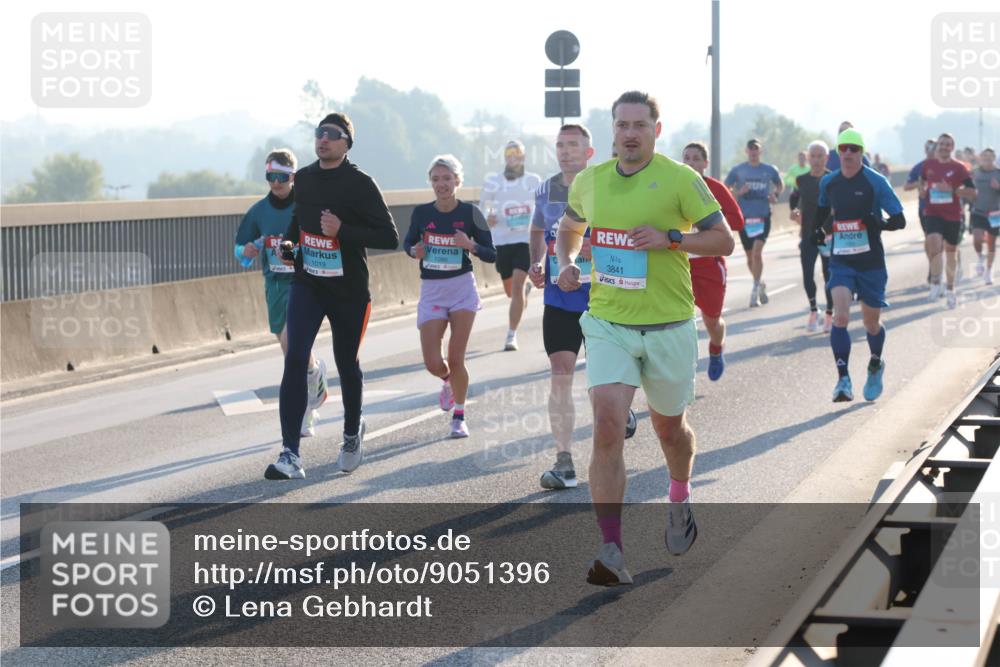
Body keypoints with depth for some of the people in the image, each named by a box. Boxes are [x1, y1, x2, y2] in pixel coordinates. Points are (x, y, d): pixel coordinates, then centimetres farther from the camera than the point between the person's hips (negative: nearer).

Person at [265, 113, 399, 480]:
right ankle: (290, 454, -17)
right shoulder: (303, 178, 5)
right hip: (307, 284, 3)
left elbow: (389, 237, -15)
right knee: (295, 359, -14)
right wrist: (288, 243, 9)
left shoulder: (360, 184, -11)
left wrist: (343, 230, -25)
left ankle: (353, 432, 41)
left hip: (348, 290, -3)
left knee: (347, 365, 12)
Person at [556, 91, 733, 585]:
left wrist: (669, 237, -18)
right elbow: (569, 227, 25)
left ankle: (680, 502, 50)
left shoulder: (679, 179, -6)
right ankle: (612, 553, -17)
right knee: (607, 428, -16)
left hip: (668, 326, -1)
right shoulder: (589, 180, 5)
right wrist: (565, 262, 5)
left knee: (669, 428, 16)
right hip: (608, 325, 1)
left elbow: (723, 240, -4)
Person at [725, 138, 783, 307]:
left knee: (757, 252, -17)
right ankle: (760, 284, 33)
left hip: (763, 217, -1)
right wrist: (738, 193, -15)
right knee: (750, 256, 10)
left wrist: (775, 195, 2)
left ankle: (755, 291, -14)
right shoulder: (737, 170, 3)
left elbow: (780, 184, 22)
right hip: (744, 217, 1)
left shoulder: (769, 170, 5)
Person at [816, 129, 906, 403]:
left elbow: (900, 220, -7)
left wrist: (880, 223, -26)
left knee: (871, 321, 10)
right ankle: (843, 380, -18)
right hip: (841, 261, 2)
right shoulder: (828, 182, 4)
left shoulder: (876, 182, -8)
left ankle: (875, 365, 40)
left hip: (871, 262, -2)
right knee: (840, 316, -18)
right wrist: (821, 231, 6)